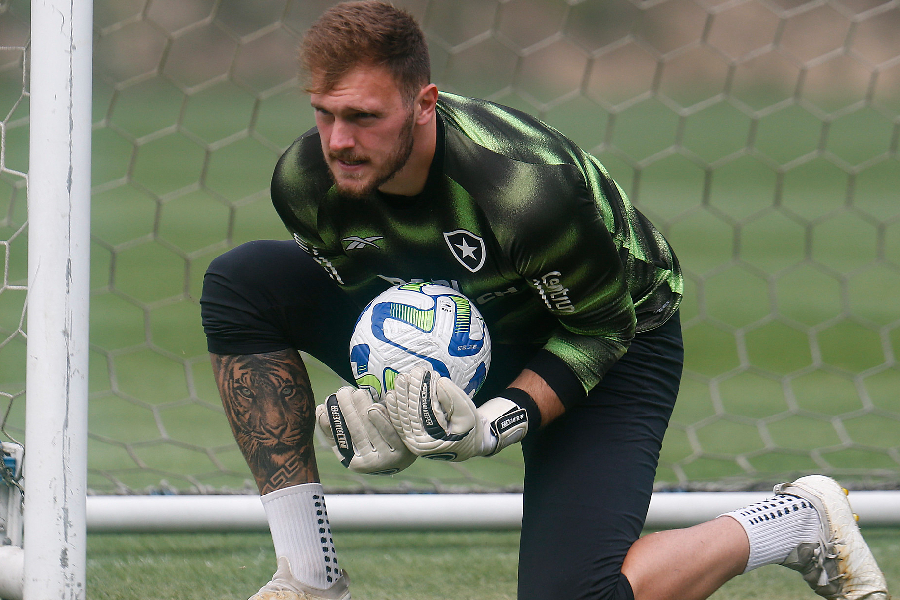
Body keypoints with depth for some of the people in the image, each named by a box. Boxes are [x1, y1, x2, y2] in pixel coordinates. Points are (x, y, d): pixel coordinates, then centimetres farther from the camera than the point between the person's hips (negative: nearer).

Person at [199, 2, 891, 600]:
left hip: (614, 345, -6)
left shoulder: (531, 192, -38)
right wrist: (375, 418, -22)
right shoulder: (306, 182, -20)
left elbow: (604, 325, -21)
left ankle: (798, 521, 1)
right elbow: (353, 303, -2)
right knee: (241, 283, -14)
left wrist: (501, 420, -34)